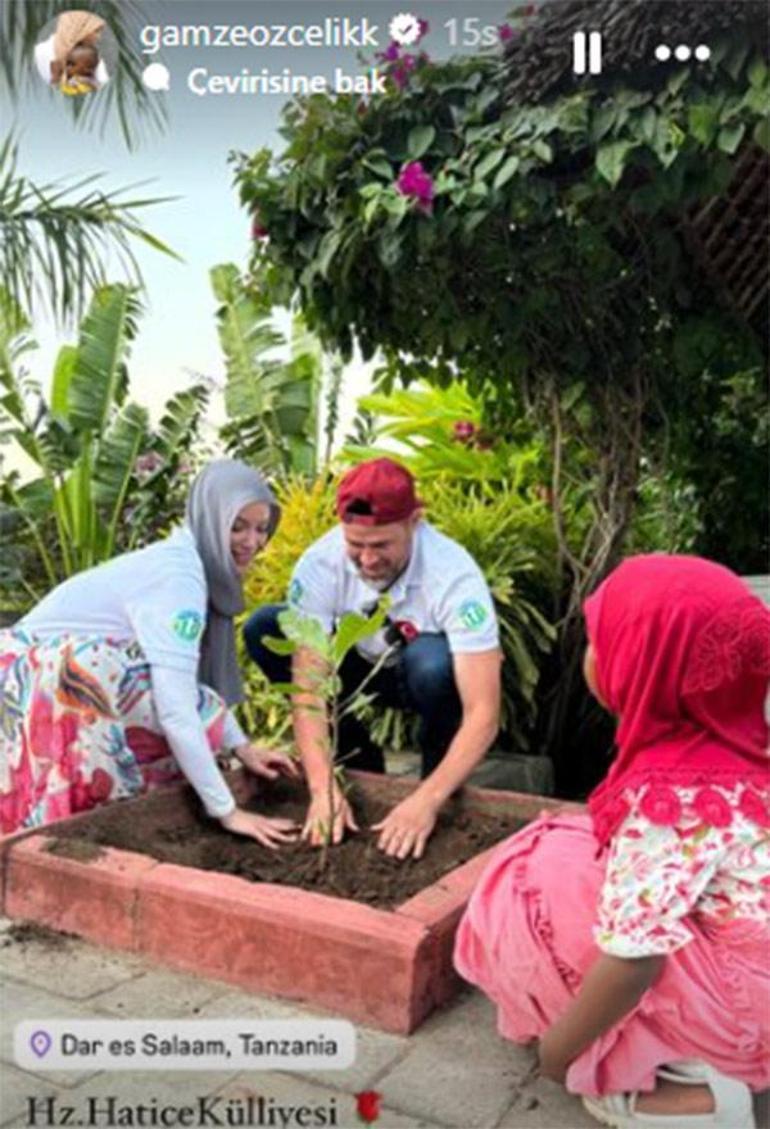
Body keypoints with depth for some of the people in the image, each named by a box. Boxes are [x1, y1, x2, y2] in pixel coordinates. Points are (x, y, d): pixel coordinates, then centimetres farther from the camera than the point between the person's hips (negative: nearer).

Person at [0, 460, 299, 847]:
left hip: (54, 673, 9)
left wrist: (241, 746, 3)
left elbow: (194, 675, 9)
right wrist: (228, 812, -31)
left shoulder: (182, 560, 4)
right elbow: (176, 704, -33)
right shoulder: (178, 576, -25)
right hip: (42, 680, -9)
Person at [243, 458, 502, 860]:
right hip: (366, 667, 3)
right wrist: (323, 787, -40)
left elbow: (483, 713, -36)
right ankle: (359, 764, -3)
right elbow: (308, 686, -28)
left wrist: (427, 800, -45)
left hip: (428, 677, -3)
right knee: (264, 630, -20)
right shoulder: (320, 565, -27)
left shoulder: (454, 576, -33)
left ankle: (436, 783, -7)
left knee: (432, 661, -39)